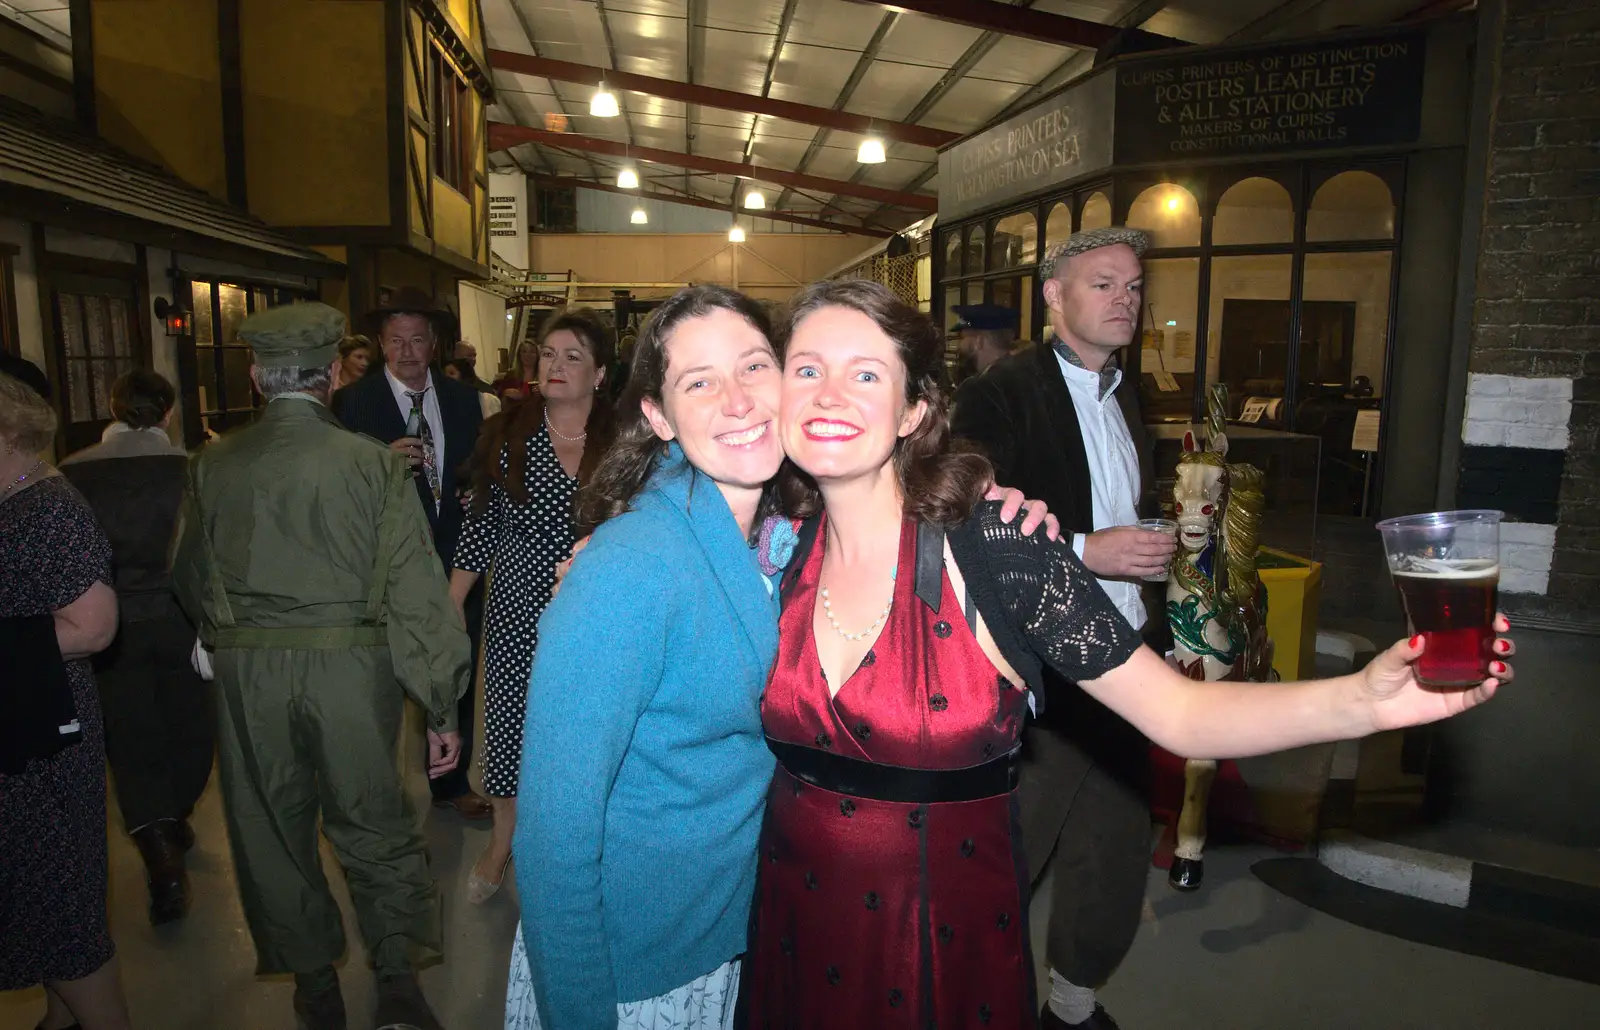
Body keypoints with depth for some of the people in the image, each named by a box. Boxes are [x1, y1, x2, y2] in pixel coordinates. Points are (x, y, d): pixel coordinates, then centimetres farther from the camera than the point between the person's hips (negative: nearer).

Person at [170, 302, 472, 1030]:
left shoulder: (213, 465, -1)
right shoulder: (374, 463, -10)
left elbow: (191, 580, 11)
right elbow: (415, 592, -12)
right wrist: (441, 707, -6)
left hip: (248, 674, 2)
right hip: (351, 668, -2)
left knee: (274, 830, 18)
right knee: (374, 824, 14)